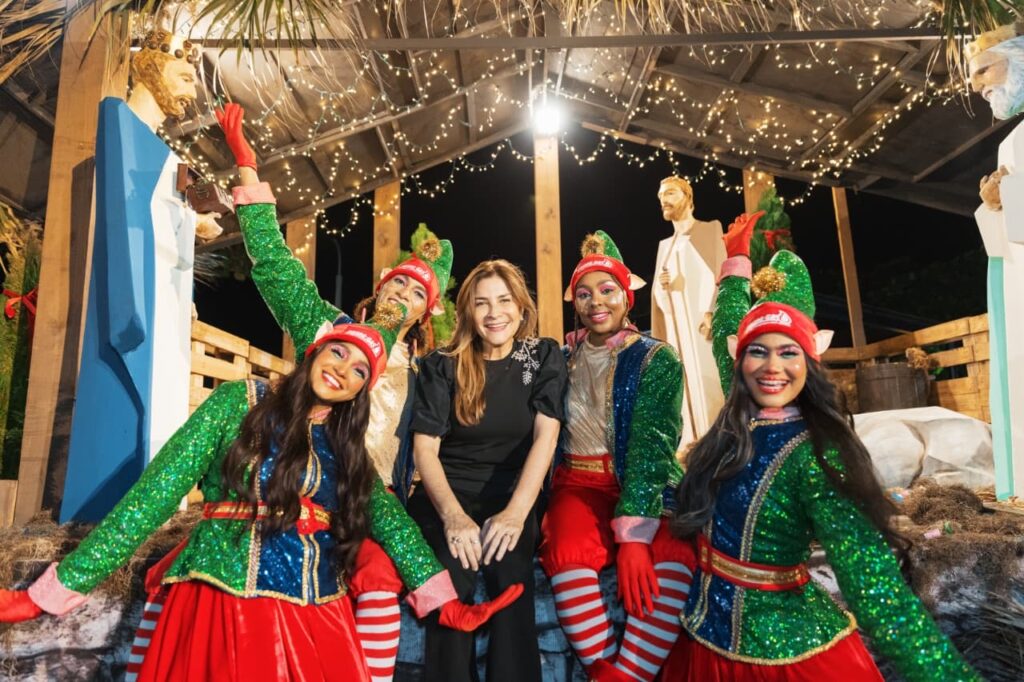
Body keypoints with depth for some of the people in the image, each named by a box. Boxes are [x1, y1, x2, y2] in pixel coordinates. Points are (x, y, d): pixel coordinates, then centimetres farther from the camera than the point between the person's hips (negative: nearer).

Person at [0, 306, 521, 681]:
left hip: (315, 623, 4)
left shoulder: (346, 447, 9)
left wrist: (443, 600, -3)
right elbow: (158, 491, -5)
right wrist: (55, 590, -6)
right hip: (221, 609, -3)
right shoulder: (240, 401, -4)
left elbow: (388, 517, 4)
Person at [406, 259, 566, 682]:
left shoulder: (544, 357, 2)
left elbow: (545, 436, -9)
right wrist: (453, 515, -22)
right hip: (445, 495, 0)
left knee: (509, 569, -28)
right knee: (451, 573, -28)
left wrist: (516, 511, -23)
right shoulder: (442, 365, 0)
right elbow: (424, 448, -6)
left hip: (512, 495, 1)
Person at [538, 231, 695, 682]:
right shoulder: (564, 357, 9)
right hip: (578, 482, 1)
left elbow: (652, 445, -12)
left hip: (644, 487, -1)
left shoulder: (657, 359, -1)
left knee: (673, 556, -32)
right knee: (569, 552, -31)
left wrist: (633, 531, -24)